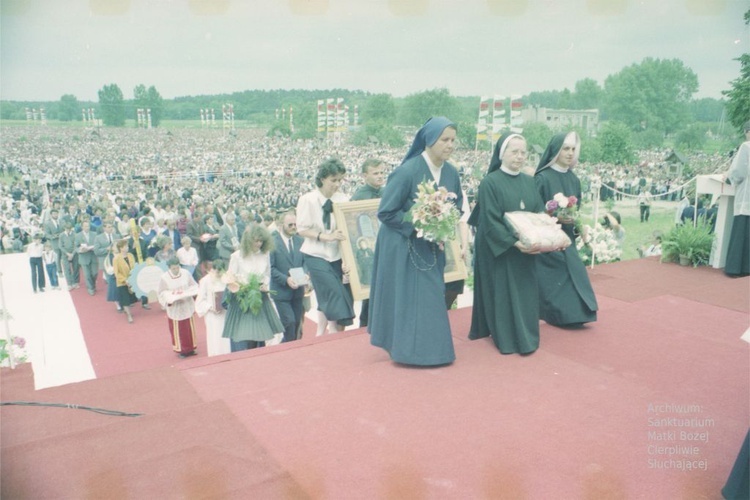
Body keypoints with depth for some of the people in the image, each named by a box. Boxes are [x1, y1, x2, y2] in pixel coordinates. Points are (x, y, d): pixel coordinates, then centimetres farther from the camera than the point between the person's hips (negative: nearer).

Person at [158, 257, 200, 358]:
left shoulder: (186, 273, -9)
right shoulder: (164, 278, -15)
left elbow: (194, 285, 1)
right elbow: (161, 292, -7)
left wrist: (188, 292, -19)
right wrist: (171, 295, -24)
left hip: (187, 306, 3)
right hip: (174, 308, -2)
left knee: (189, 328, 15)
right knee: (178, 330, 9)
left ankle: (190, 348, 31)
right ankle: (180, 349, 25)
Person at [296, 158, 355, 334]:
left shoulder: (342, 199, -4)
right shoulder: (308, 199, -10)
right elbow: (302, 229, -10)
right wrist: (325, 236, -21)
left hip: (336, 255, 4)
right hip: (316, 256, -3)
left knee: (326, 298, 10)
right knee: (336, 293, -15)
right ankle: (337, 331, -1)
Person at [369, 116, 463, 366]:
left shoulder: (451, 172, -3)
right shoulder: (406, 171, -22)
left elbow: (458, 204, 12)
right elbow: (386, 212, -18)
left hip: (432, 246, 6)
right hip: (402, 246, -6)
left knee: (431, 297, 13)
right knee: (407, 297, 2)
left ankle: (431, 346, 29)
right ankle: (412, 349, 17)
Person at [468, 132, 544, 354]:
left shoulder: (529, 182, 8)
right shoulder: (490, 183, -11)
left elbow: (540, 213, 7)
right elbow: (491, 222, -17)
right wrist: (514, 242, -26)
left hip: (526, 251, 6)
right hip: (499, 251, -6)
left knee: (524, 293, 11)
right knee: (502, 295, 2)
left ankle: (525, 335, 25)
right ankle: (507, 337, 13)